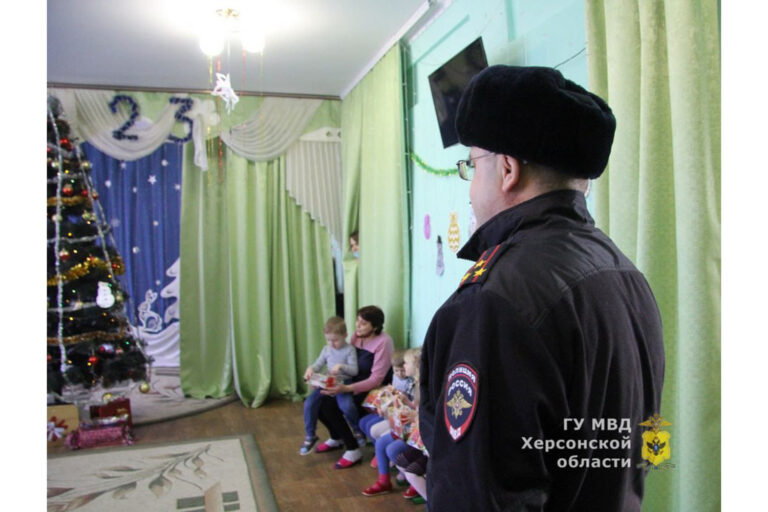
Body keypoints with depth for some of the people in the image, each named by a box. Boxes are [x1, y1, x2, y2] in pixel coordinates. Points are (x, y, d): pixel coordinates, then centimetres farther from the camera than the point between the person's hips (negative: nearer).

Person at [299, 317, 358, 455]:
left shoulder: (350, 350, -4)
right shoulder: (327, 349, 10)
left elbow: (354, 370, -8)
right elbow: (318, 364, 11)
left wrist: (341, 366, -25)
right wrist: (310, 369, -12)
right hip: (327, 383, 5)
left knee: (346, 406, -32)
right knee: (309, 403, -14)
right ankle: (310, 436, 5)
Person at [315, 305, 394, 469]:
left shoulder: (383, 342, -20)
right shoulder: (356, 337, 2)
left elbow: (376, 379, -24)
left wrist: (346, 388, -33)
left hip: (373, 389, -7)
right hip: (353, 382, 7)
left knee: (329, 405, -23)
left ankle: (353, 450, -7)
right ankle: (337, 438, 19)